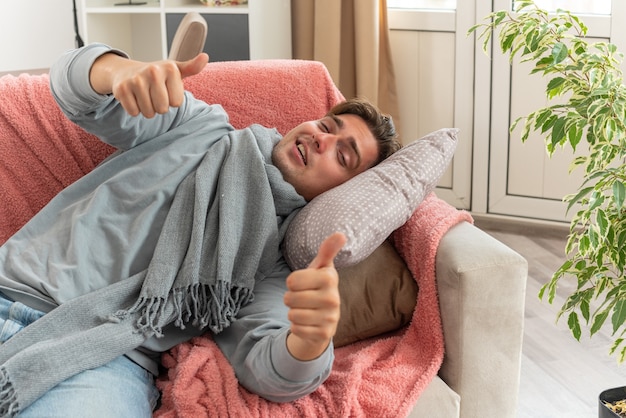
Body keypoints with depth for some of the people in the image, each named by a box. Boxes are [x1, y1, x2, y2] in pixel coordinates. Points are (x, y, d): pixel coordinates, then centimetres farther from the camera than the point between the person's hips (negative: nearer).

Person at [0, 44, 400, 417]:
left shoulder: (280, 260, 8)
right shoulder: (205, 127, 13)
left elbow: (268, 372, -9)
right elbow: (74, 80, 4)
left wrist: (312, 340, -33)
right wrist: (123, 70, -21)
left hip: (103, 356, -2)